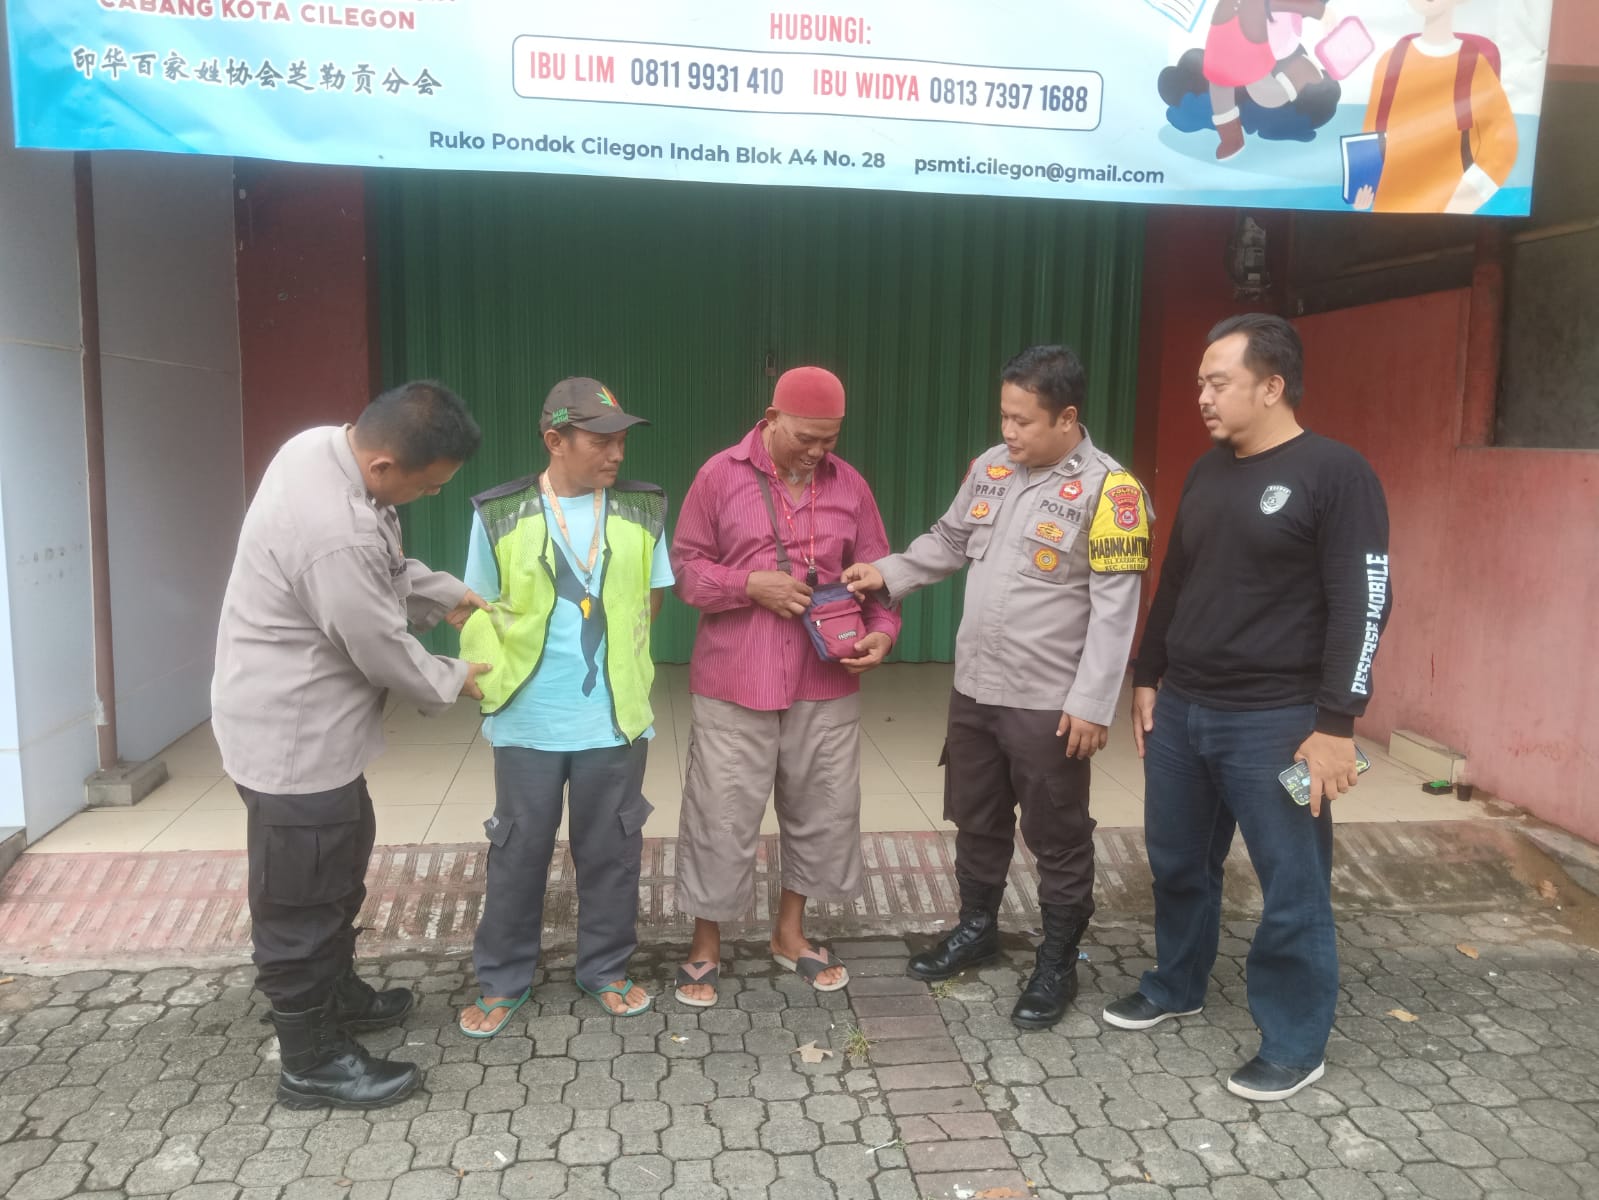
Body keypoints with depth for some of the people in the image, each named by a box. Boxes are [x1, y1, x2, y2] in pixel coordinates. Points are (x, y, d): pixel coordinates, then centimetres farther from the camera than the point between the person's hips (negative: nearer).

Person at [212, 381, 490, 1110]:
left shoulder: (322, 445, -4)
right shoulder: (335, 534, -35)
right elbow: (386, 653, -21)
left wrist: (446, 595, 5)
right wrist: (454, 682, -4)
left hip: (305, 720, 10)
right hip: (293, 737, -10)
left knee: (339, 867, 25)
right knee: (301, 899, 6)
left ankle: (338, 995, 45)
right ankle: (314, 1062, 23)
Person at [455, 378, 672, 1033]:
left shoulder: (642, 509, 0)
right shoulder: (499, 514, -5)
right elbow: (480, 611, 2)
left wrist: (614, 654, -1)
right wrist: (499, 676, -8)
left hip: (615, 717, 1)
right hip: (527, 720, -1)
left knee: (611, 850, 13)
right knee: (517, 851, 11)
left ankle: (606, 969, 32)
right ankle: (504, 980, 28)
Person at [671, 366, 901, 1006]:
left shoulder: (848, 484, 5)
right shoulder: (720, 475, -3)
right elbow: (685, 567, -1)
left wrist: (882, 630, -8)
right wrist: (752, 585, -16)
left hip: (825, 684, 3)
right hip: (734, 683, -3)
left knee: (823, 809, 13)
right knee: (721, 815, 3)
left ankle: (790, 931, 33)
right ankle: (705, 944, 22)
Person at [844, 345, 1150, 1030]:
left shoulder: (1107, 490, -16)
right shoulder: (992, 467, 4)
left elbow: (1115, 607, -17)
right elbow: (949, 541, 16)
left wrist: (1091, 704, -19)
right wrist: (888, 574, 1)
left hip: (1049, 703, -6)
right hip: (974, 688, 7)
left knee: (1057, 837, 9)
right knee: (976, 820, 20)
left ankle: (1058, 962, 26)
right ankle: (977, 927, 41)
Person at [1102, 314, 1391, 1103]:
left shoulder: (1335, 474, -10)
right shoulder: (1207, 473, 11)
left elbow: (1362, 604, -14)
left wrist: (1335, 723, -17)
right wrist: (1147, 678, 18)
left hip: (1275, 723, -7)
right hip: (1180, 710, 7)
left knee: (1292, 888, 5)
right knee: (1178, 864, 18)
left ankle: (1294, 1045, 21)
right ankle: (1175, 987, 38)